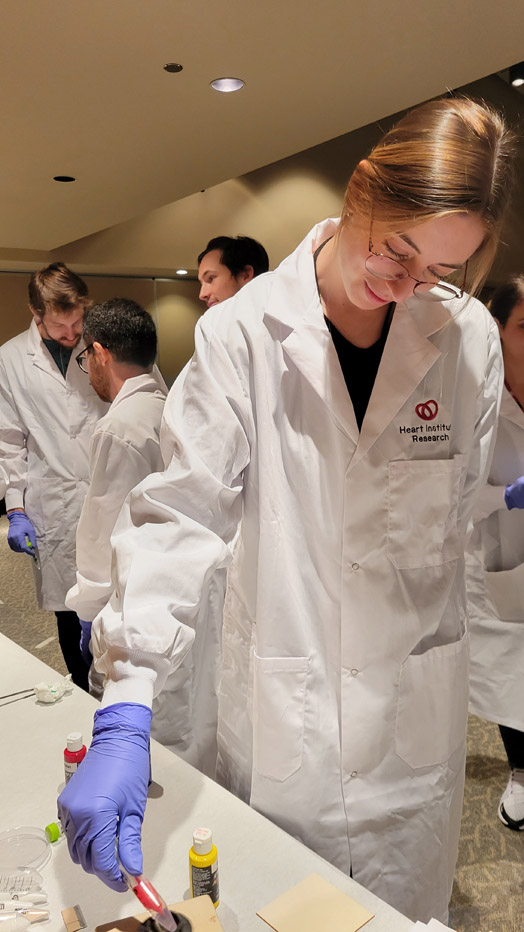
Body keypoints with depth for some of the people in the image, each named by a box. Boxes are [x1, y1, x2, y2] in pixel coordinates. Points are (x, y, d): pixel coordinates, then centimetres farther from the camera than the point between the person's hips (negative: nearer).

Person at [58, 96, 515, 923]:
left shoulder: (469, 337, -5)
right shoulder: (244, 332, -12)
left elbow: (464, 508, 7)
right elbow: (180, 512, -17)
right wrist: (125, 714, -23)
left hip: (414, 708, 2)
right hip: (279, 707, -1)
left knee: (404, 912, 21)